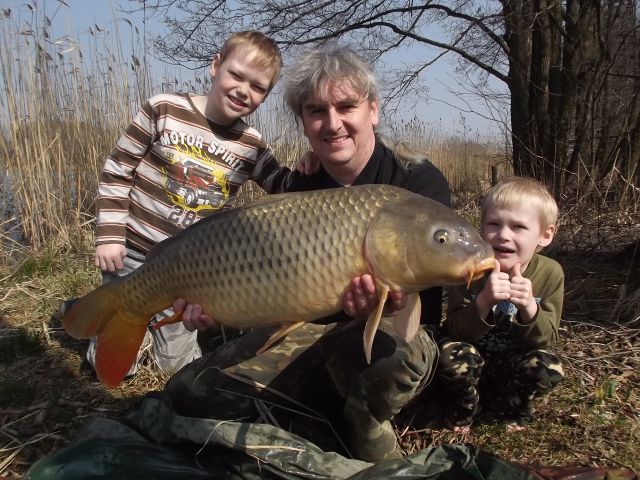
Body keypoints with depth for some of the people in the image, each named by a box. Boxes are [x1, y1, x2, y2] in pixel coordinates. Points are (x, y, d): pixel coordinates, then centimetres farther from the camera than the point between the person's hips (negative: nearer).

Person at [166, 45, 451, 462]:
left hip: (400, 334, -4)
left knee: (373, 347, -43)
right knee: (191, 391, -9)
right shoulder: (299, 192, 4)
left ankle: (375, 457, -11)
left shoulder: (419, 180, -11)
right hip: (311, 330, 5)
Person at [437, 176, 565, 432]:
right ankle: (464, 409, 1)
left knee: (548, 368, -25)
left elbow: (546, 340, -15)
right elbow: (457, 333, -23)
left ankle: (511, 408, 7)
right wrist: (484, 300, -43)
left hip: (511, 367, 2)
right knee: (454, 355, -32)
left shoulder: (550, 274, -16)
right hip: (472, 361, -2)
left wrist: (529, 307, -37)